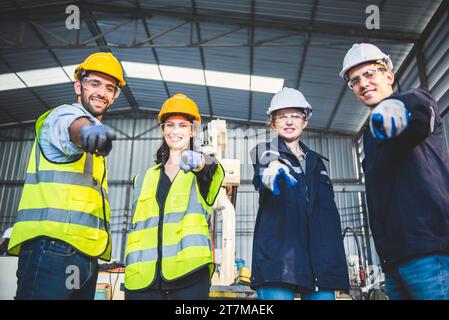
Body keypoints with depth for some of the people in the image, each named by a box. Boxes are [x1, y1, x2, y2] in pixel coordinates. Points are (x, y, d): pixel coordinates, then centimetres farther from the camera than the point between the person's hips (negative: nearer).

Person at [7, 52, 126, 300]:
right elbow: (70, 126, -28)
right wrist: (87, 130, -49)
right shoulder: (64, 114, 0)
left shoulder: (91, 148, 28)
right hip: (52, 248, -9)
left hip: (84, 256, 9)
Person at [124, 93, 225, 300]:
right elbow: (134, 227, 20)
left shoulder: (204, 172, 8)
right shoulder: (145, 179, 20)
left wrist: (200, 162, -41)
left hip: (189, 274, -3)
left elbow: (211, 170, -18)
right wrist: (129, 270, 13)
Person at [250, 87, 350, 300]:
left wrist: (335, 257, 8)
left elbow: (329, 211, 19)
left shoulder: (316, 161, 24)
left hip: (319, 258, 4)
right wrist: (271, 170, -39)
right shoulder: (265, 151, 11)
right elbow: (260, 179, -14)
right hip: (278, 253, -4)